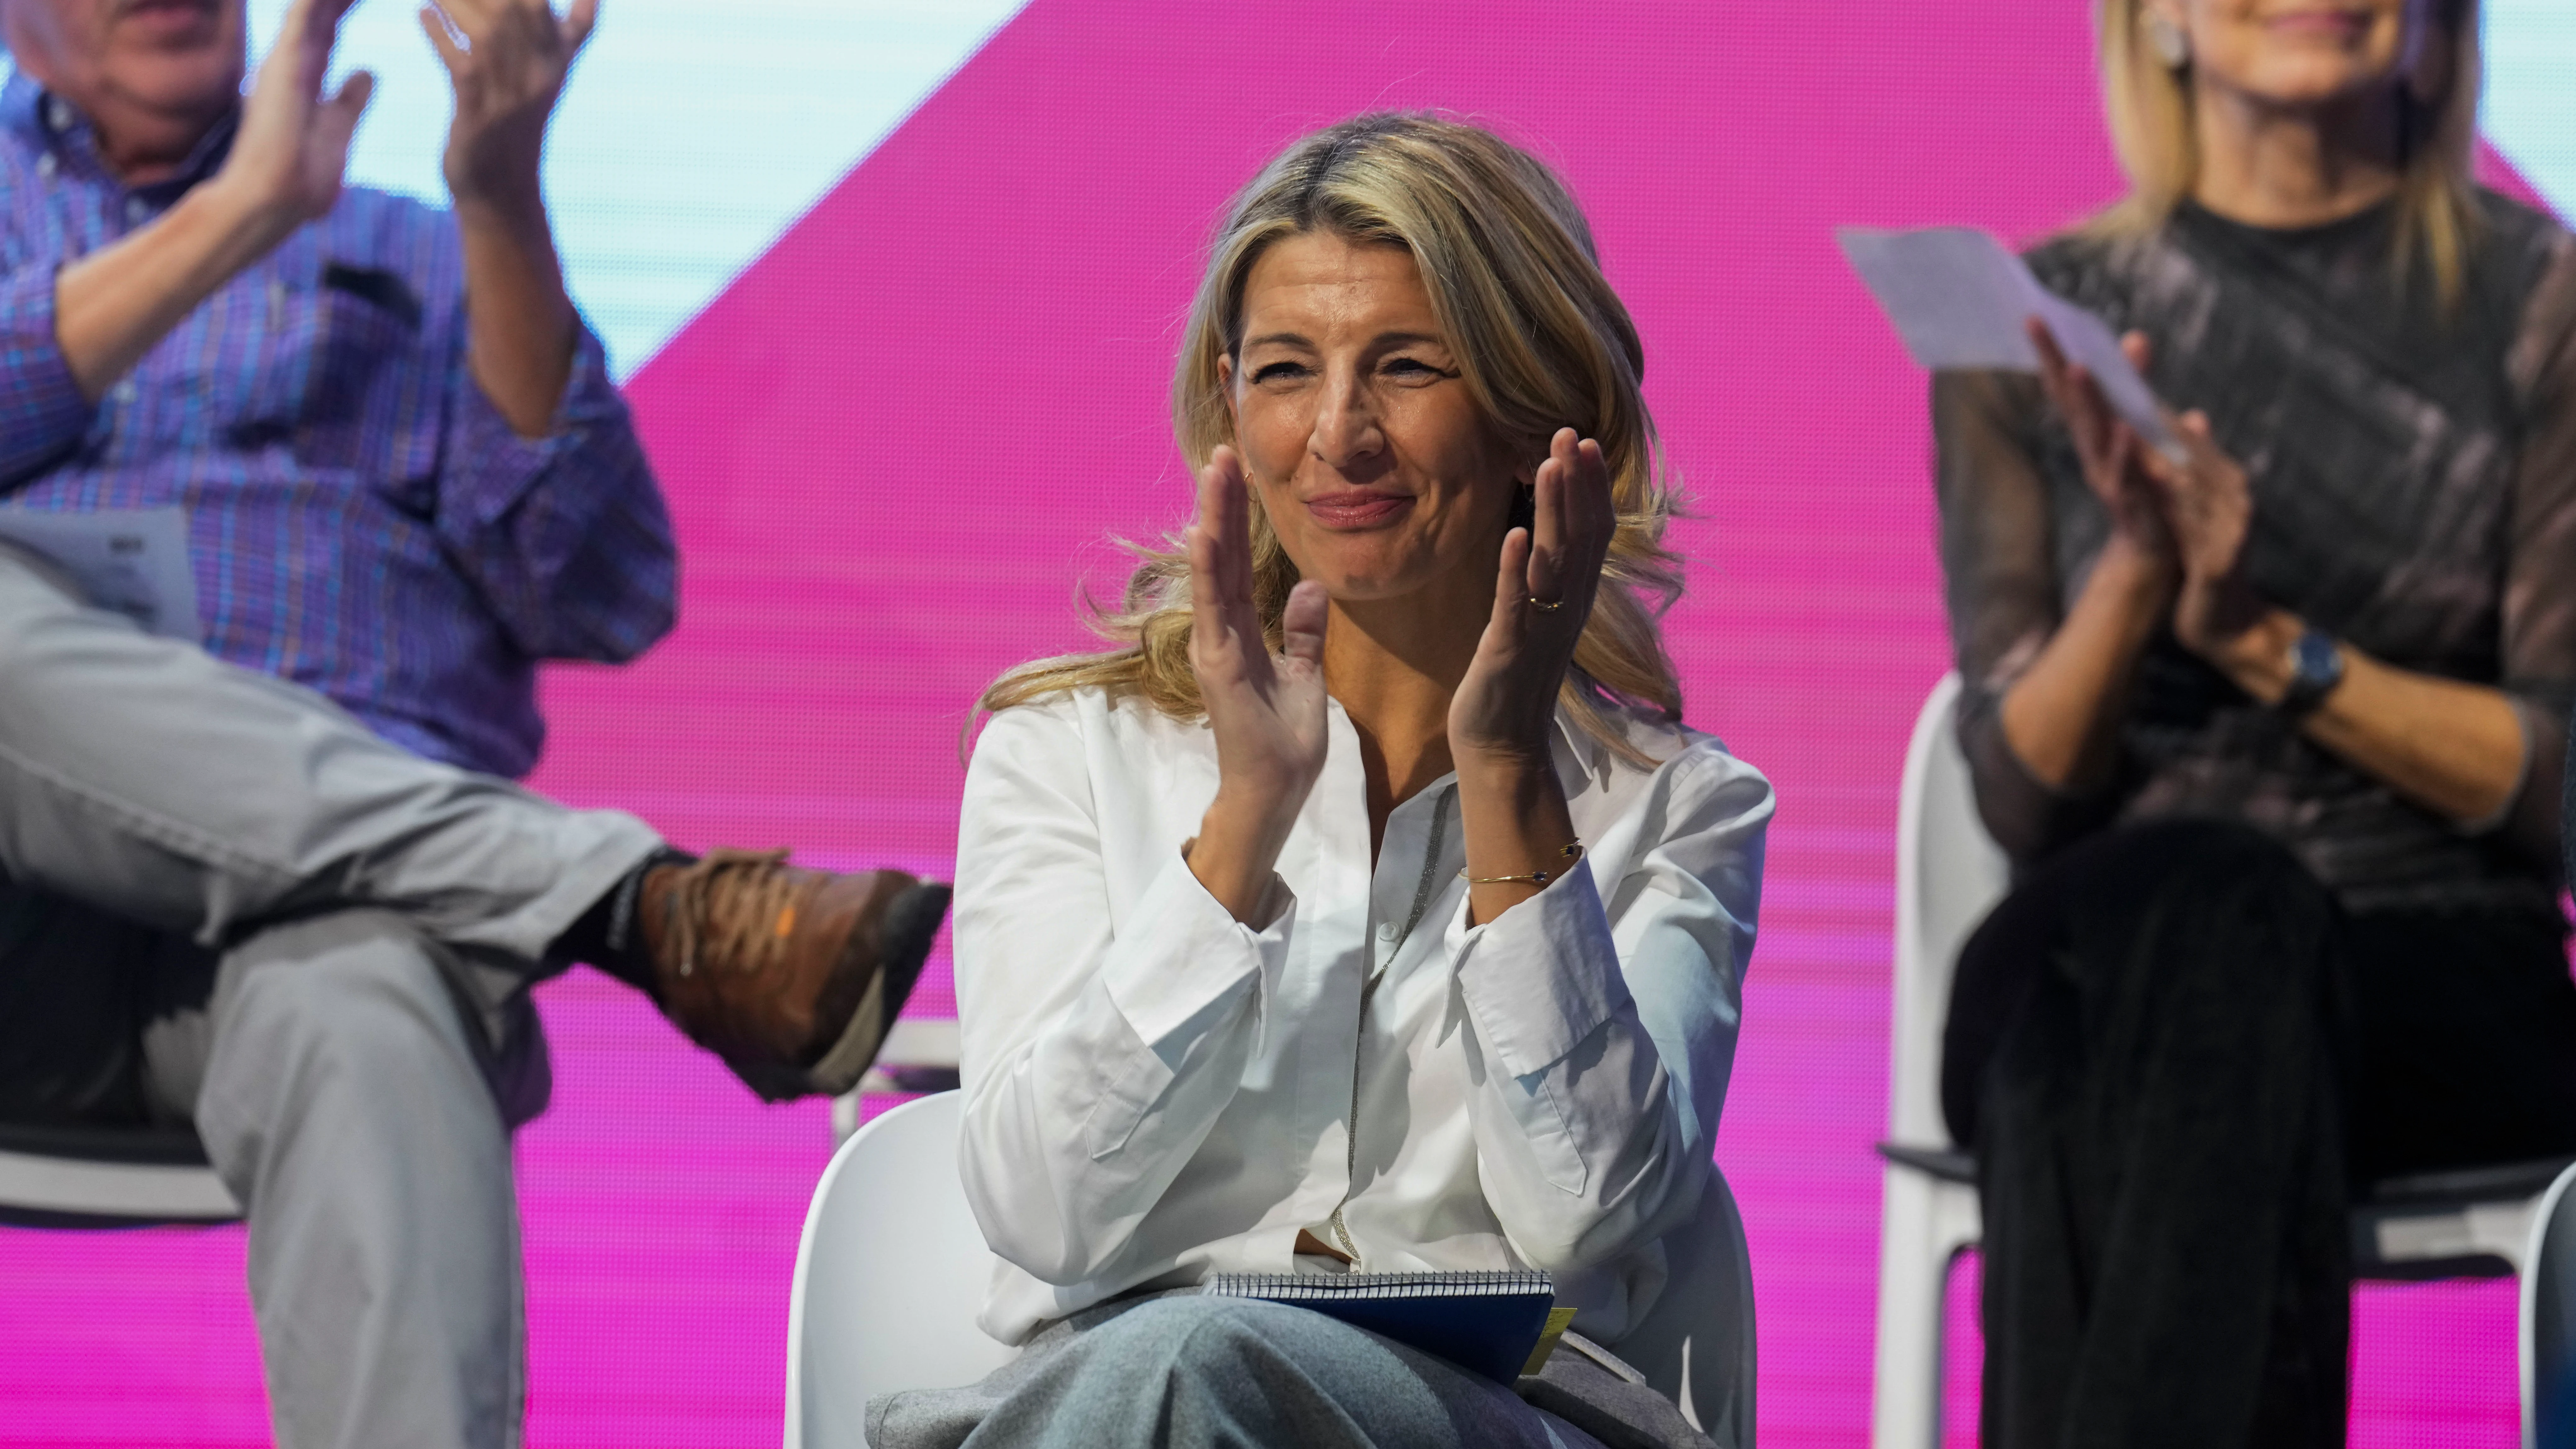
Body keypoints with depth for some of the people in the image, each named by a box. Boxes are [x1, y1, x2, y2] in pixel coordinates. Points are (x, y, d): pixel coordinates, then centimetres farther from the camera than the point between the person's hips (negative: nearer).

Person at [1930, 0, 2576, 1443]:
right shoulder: (2039, 320, 8)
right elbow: (2024, 795, 4)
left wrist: (2267, 644, -14)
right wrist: (2138, 572, -15)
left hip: (2448, 985, -1)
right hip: (2098, 952, 1)